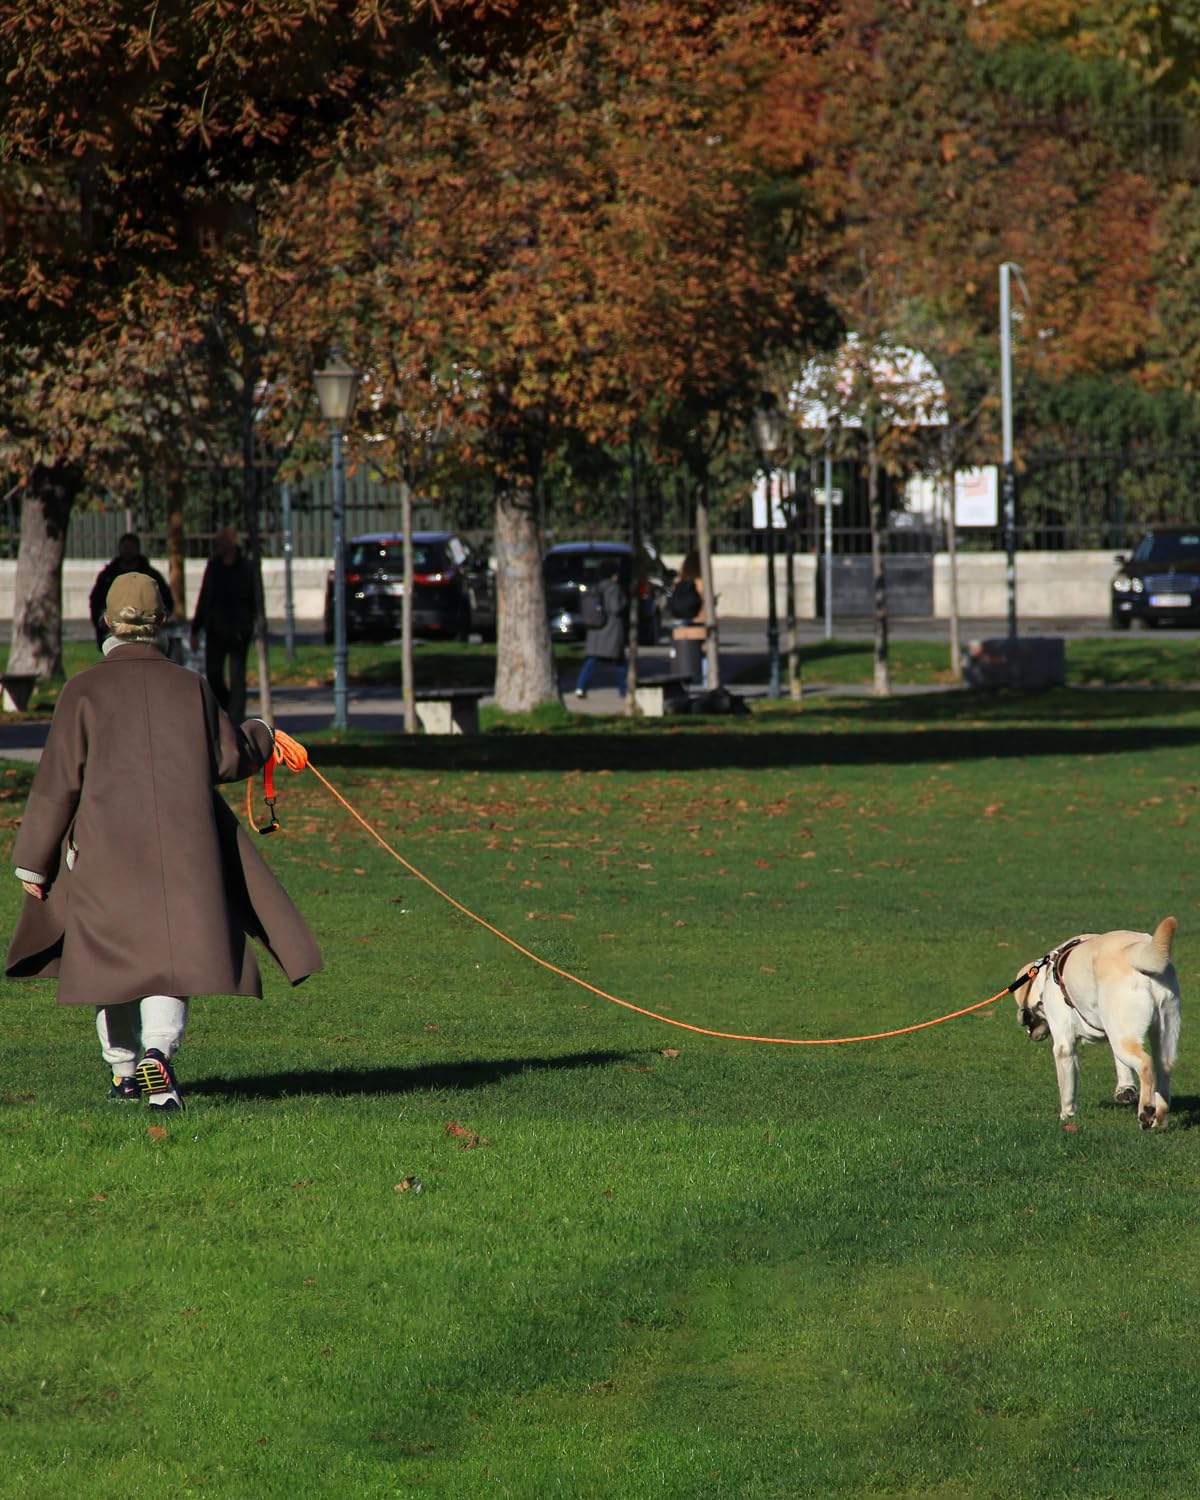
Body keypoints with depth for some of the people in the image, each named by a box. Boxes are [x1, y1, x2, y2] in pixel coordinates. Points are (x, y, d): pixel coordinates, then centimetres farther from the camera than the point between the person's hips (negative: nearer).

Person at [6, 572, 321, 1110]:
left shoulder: (84, 691, -2)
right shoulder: (190, 687, 3)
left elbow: (58, 782, -2)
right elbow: (231, 760, 10)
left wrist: (33, 863, 4)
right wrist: (261, 735, 34)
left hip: (104, 849, 0)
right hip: (182, 852, 0)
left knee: (111, 959, 14)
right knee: (173, 954, -3)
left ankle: (123, 1069, 22)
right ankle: (157, 1051, -28)